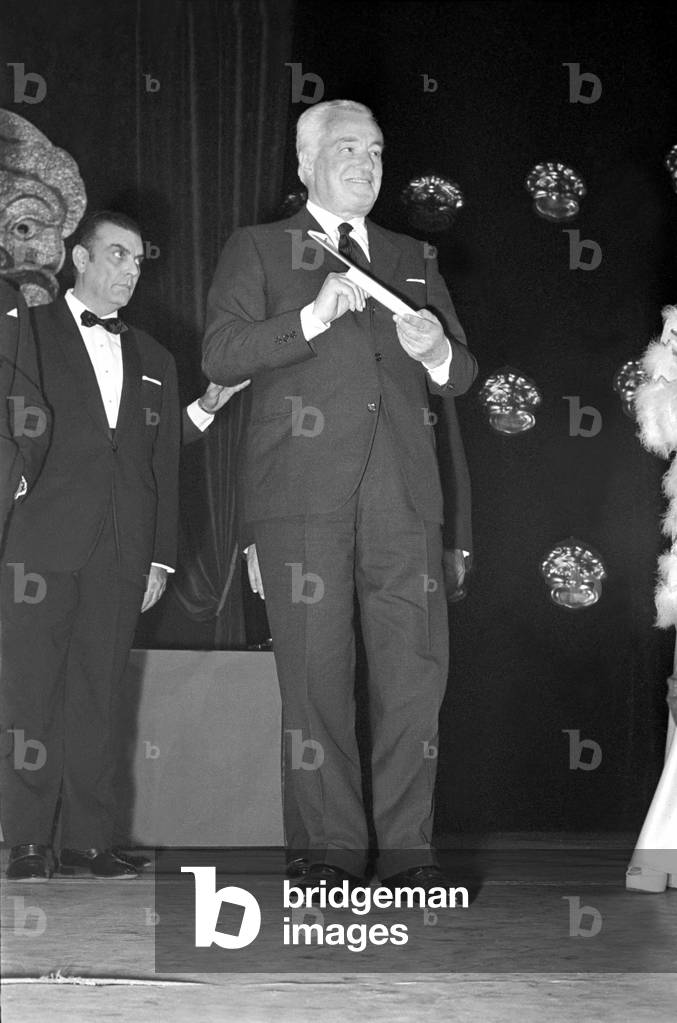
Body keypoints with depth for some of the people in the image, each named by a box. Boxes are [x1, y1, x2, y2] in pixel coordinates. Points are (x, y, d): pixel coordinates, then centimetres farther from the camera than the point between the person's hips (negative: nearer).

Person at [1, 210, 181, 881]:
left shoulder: (153, 360, 20)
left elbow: (165, 465, 17)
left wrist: (161, 556, 11)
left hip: (121, 552, 4)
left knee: (97, 698, 2)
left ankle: (87, 842, 5)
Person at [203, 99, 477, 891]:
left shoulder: (414, 260, 25)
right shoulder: (257, 250, 13)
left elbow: (461, 375, 23)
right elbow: (219, 355, -1)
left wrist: (437, 353, -1)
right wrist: (314, 318, -12)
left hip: (402, 491, 3)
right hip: (304, 491, -3)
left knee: (416, 665, -4)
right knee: (315, 670, -5)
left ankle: (407, 848, 2)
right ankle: (329, 848, 1)